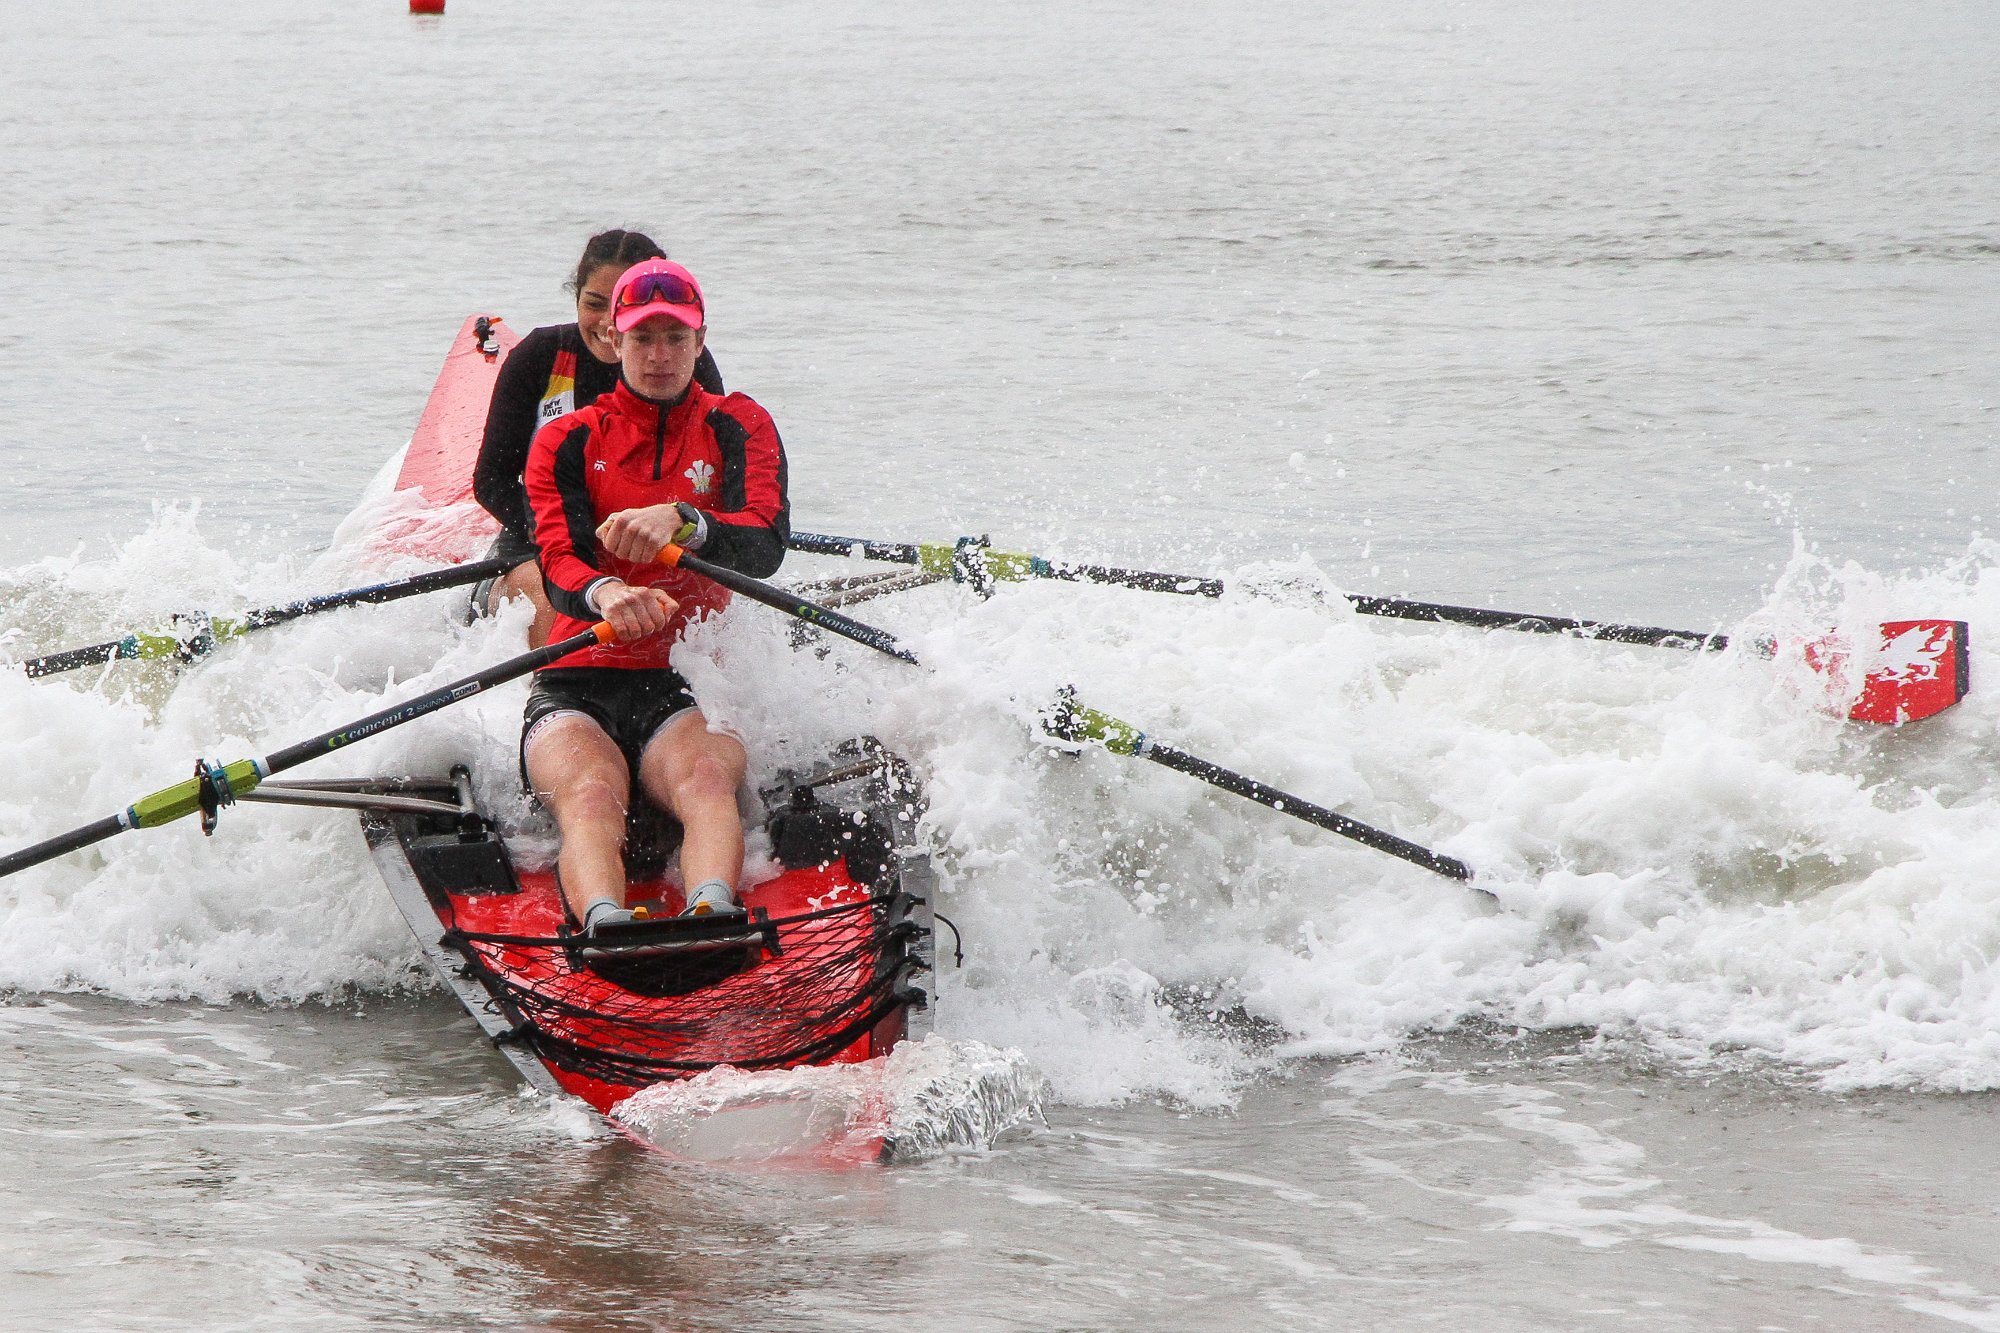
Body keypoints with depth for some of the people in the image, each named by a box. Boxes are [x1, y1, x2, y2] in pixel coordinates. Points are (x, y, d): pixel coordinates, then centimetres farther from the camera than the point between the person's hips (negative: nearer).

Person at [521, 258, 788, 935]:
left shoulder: (738, 428, 14)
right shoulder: (568, 442, 13)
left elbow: (766, 547, -7)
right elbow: (560, 574, -5)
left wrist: (683, 521, -30)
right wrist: (604, 595, -32)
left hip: (689, 692, 0)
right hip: (576, 688, 0)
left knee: (706, 777, -37)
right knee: (591, 793, -36)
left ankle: (710, 915, -66)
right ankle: (604, 924, -66)